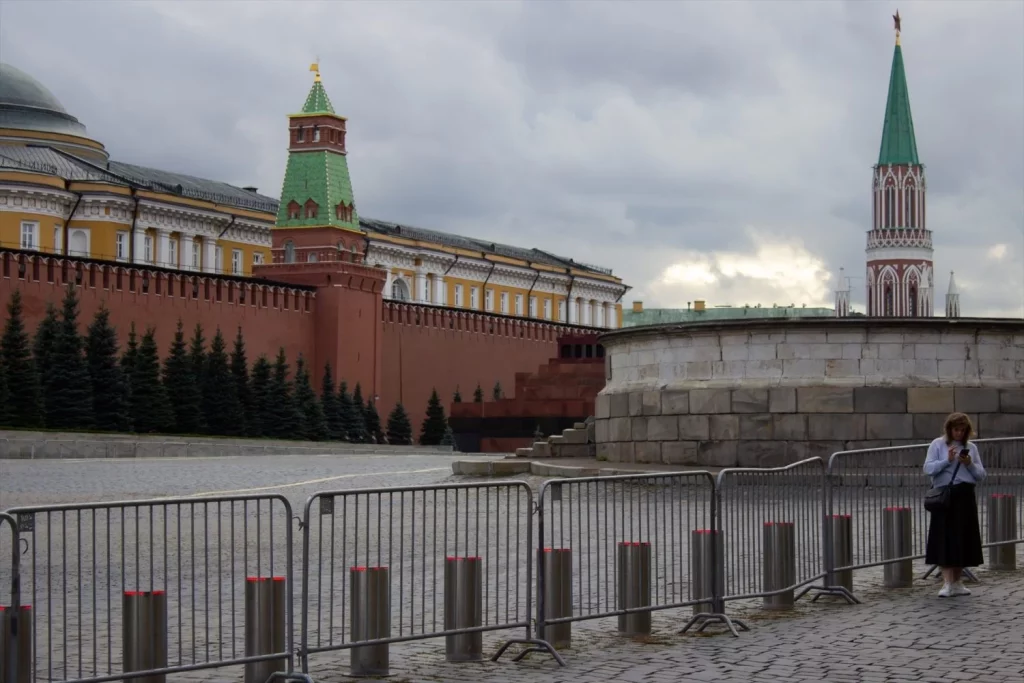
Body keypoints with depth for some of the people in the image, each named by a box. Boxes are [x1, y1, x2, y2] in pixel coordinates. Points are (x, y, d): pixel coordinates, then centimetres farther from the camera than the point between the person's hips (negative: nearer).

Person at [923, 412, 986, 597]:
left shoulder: (971, 447, 11)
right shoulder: (937, 445, 3)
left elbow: (981, 475, 10)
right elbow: (928, 469, -6)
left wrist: (970, 464, -8)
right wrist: (947, 460, -17)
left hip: (965, 497, 3)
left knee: (963, 539, 6)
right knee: (945, 539, -6)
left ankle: (958, 583, 16)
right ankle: (947, 584, -6)